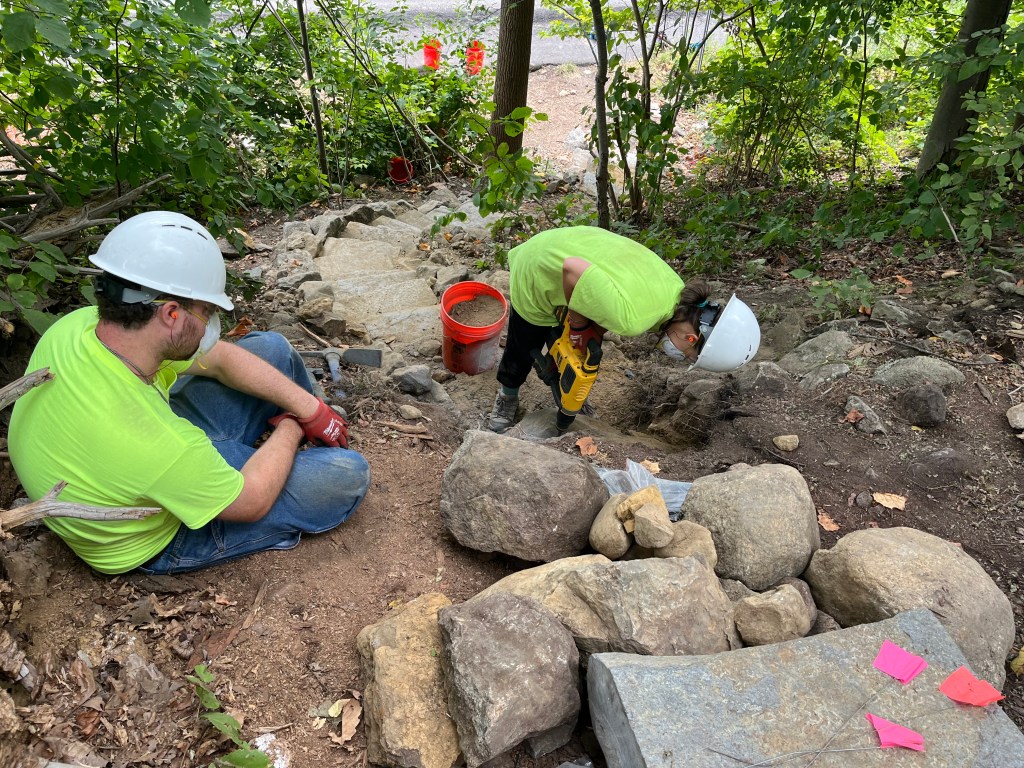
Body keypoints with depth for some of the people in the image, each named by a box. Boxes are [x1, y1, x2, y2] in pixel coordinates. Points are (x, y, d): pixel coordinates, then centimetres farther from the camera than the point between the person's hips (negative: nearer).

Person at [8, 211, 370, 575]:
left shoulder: (81, 324, -21)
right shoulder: (149, 441, -43)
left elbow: (220, 358, -8)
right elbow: (252, 500, -24)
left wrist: (311, 409, -9)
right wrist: (291, 427, -8)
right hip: (162, 541, -7)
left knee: (273, 348, 4)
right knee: (349, 474, -12)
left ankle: (324, 436, 30)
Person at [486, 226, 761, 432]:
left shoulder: (677, 291, -14)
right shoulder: (631, 317, -40)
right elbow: (572, 268, -38)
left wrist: (594, 333, -11)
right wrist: (578, 323, -23)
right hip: (539, 270, -6)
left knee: (574, 349, 19)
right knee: (524, 348, 15)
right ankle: (508, 397, 45)